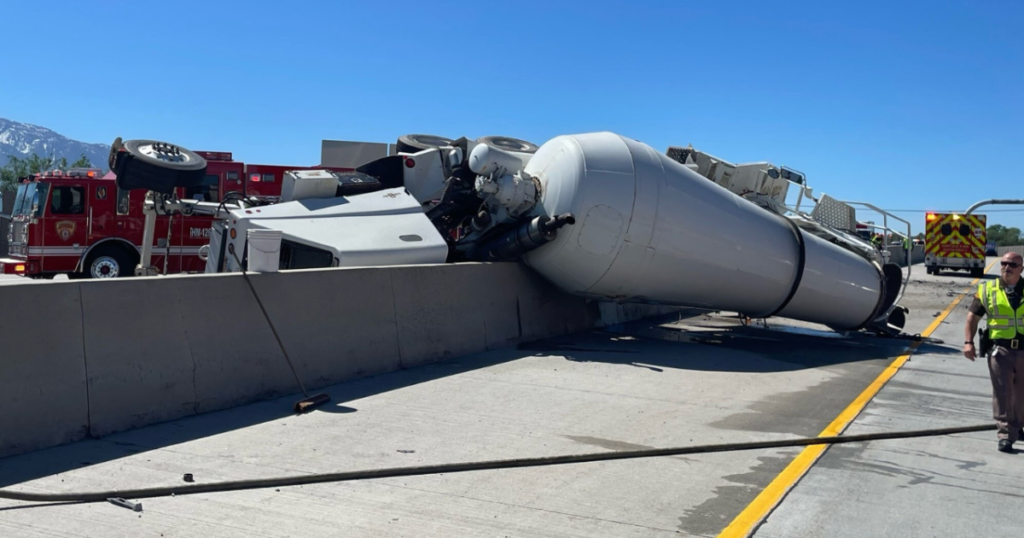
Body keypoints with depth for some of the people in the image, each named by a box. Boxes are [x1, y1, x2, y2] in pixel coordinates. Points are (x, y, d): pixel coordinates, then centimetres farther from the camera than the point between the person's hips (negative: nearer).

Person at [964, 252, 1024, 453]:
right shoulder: (987, 289, 4)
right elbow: (973, 316, 7)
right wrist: (968, 341, -4)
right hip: (1000, 349, -1)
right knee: (1002, 393, -6)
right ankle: (1006, 434, -3)